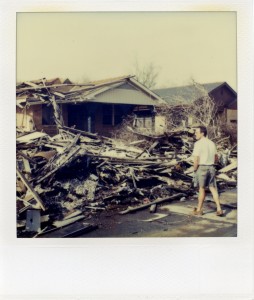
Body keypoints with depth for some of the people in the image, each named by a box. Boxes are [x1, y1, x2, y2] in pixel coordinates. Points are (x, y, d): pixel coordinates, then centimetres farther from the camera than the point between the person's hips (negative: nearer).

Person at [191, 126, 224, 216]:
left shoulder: (198, 143, -13)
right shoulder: (212, 143, 9)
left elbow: (196, 159, -17)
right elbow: (216, 158, 16)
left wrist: (195, 169, -4)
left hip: (201, 168, -5)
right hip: (211, 168, 6)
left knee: (202, 189, 6)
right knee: (213, 189, 10)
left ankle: (199, 210, 19)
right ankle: (219, 209, 4)